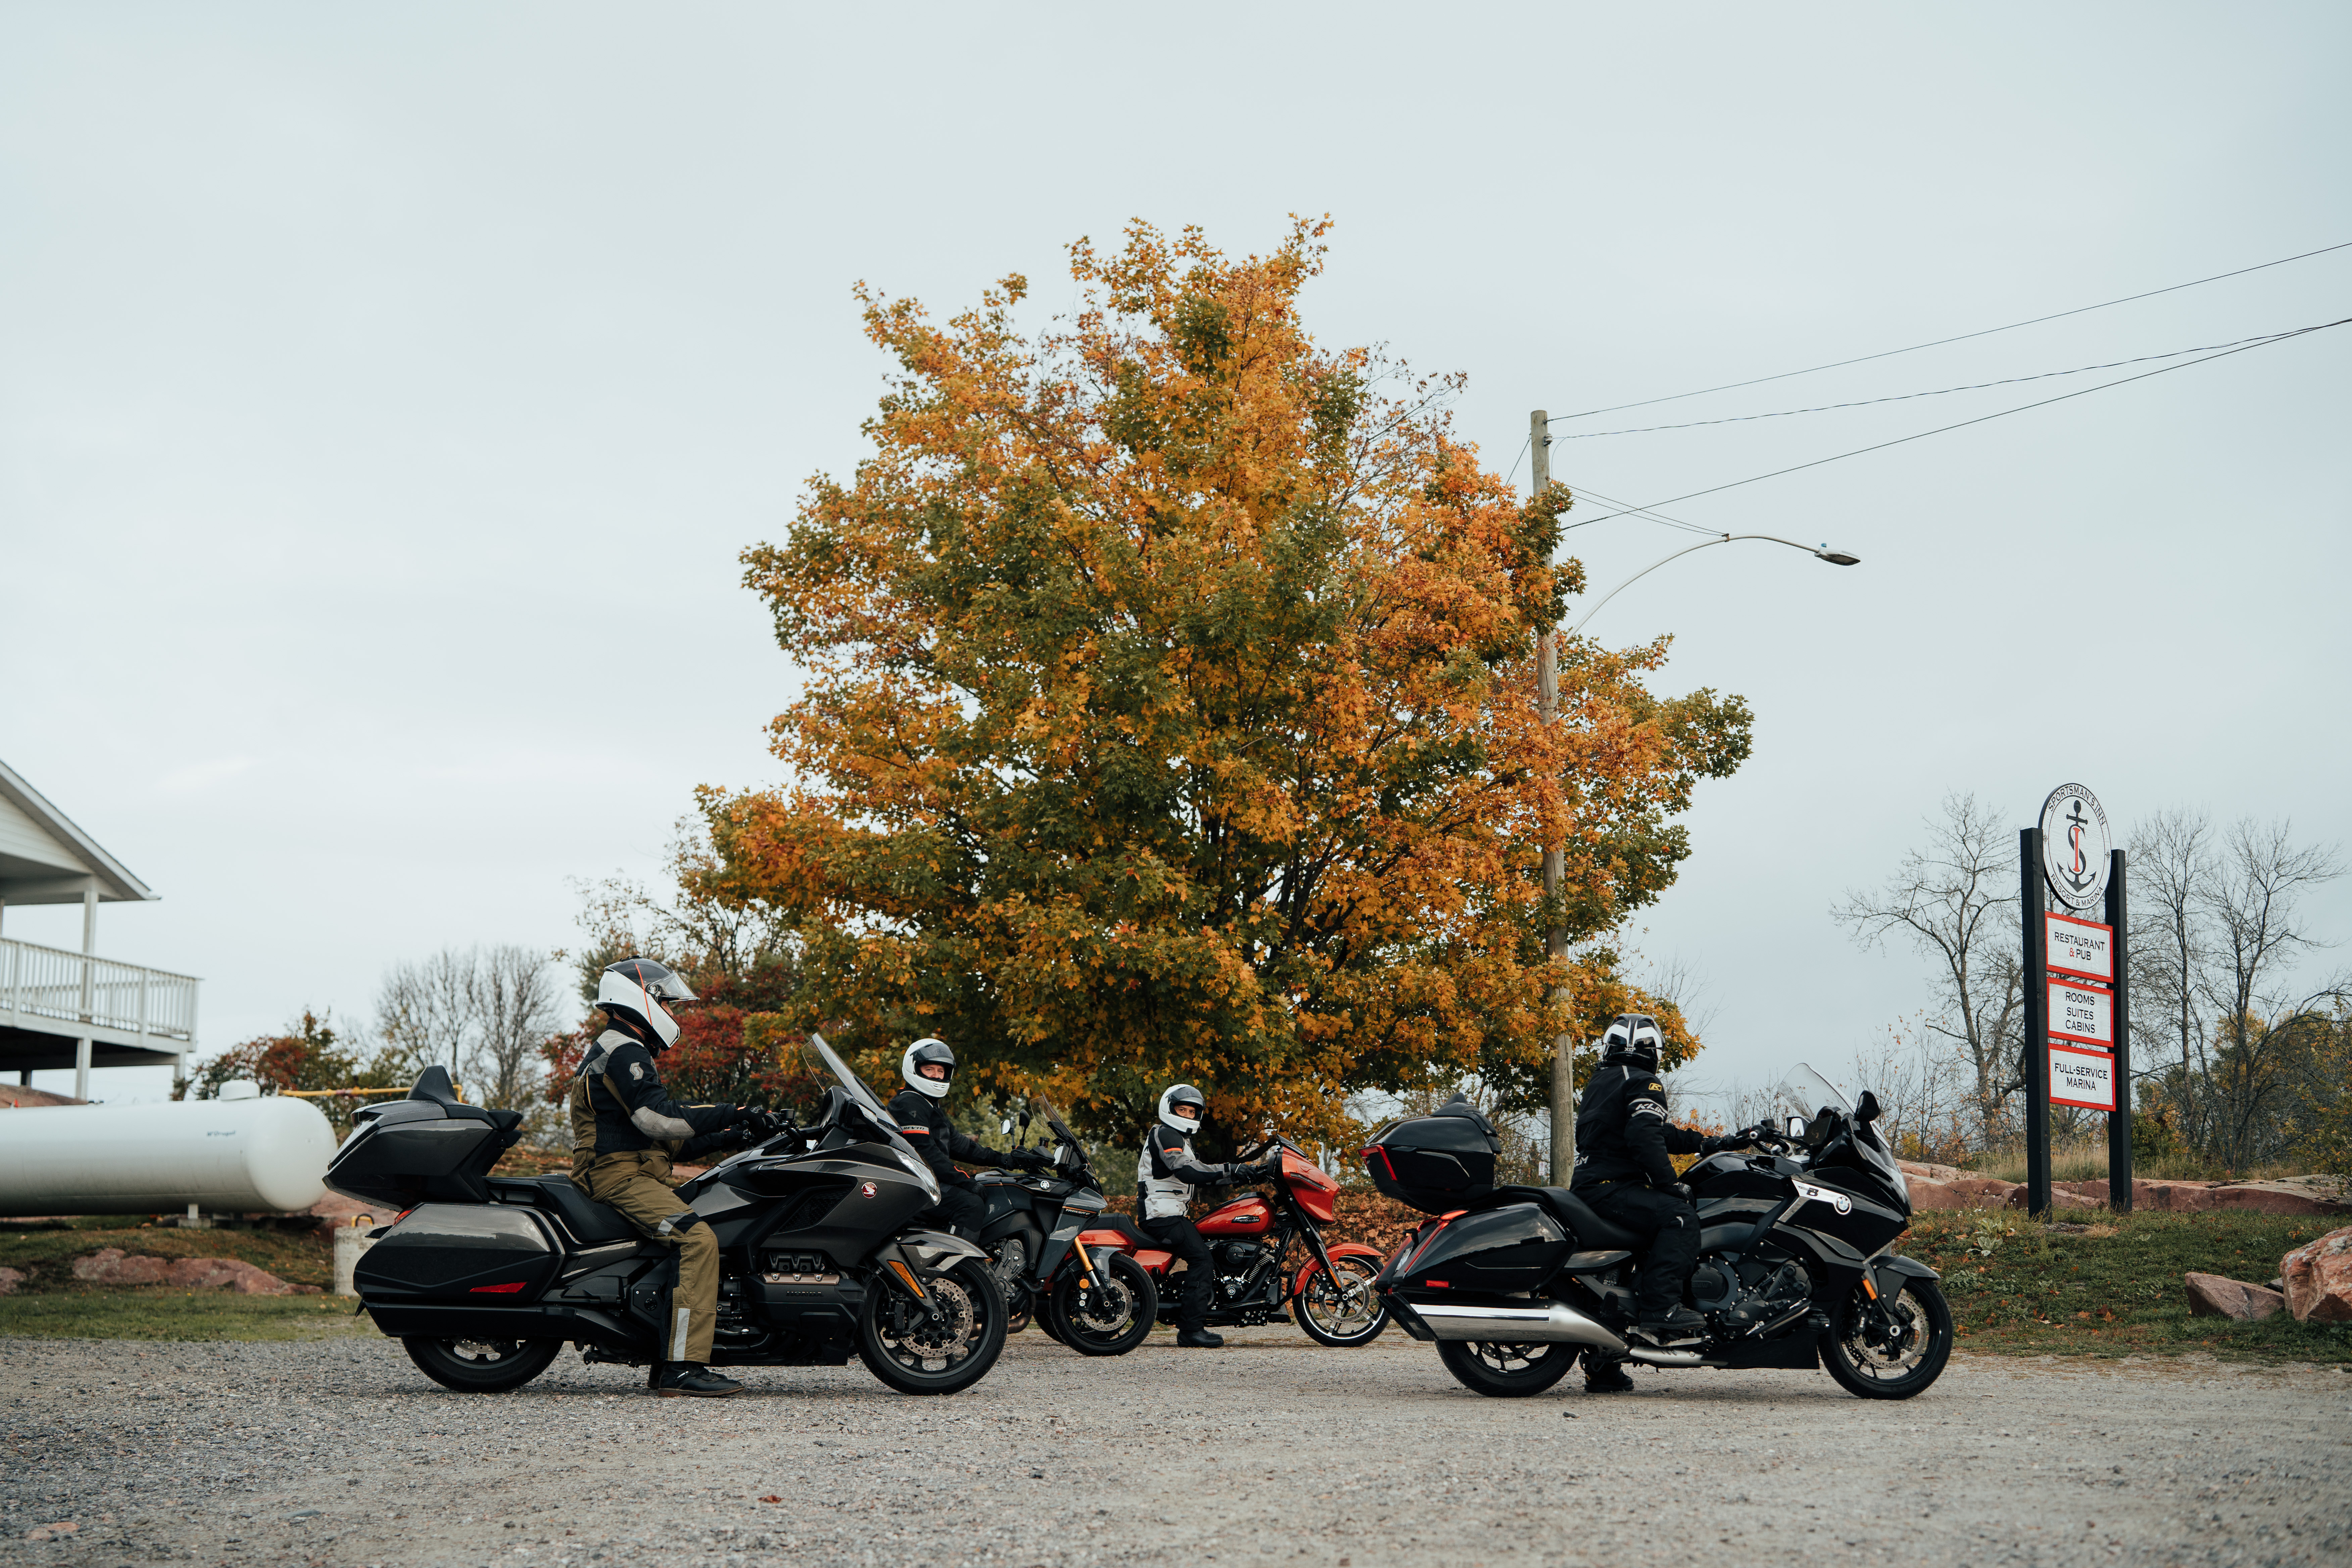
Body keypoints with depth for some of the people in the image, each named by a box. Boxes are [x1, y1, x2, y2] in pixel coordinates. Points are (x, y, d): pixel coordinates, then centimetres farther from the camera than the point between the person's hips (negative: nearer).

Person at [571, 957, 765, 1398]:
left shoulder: (621, 1052, 27)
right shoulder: (623, 1052, -8)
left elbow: (661, 1141, 25)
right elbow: (659, 1118, -21)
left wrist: (720, 1139, 16)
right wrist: (732, 1114, -16)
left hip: (637, 1174, 11)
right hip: (620, 1176, -11)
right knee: (699, 1240, -26)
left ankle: (669, 1364, 5)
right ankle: (682, 1367, -31)